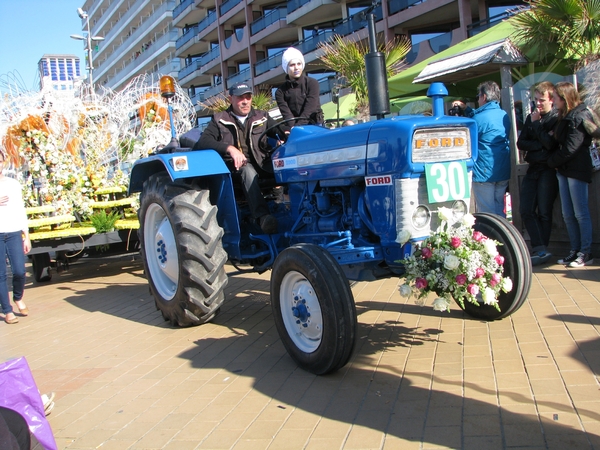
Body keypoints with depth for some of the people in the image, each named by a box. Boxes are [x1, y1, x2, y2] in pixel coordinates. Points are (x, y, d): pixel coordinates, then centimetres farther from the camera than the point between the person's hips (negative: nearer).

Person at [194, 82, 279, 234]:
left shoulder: (262, 117, 20)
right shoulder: (219, 120, 10)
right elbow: (202, 142, -4)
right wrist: (230, 148, -20)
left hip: (262, 163, 3)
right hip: (236, 165, -3)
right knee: (248, 171, -39)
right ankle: (262, 217, -57)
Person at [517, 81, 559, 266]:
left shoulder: (557, 118, -5)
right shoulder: (531, 117, 13)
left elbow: (551, 144, -17)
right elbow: (520, 143, 5)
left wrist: (536, 123, -11)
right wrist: (540, 145, -11)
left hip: (548, 169, -6)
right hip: (532, 169, 6)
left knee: (544, 212, -1)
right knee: (526, 210, 0)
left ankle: (541, 250, 8)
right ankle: (541, 249, 2)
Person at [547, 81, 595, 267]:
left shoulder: (579, 116, -12)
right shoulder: (564, 117, 16)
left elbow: (571, 148, -17)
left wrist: (552, 161, -4)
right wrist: (555, 164, -1)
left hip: (577, 170, -9)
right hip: (563, 169, 9)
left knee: (581, 214, -3)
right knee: (568, 215, 9)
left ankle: (586, 253, 4)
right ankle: (575, 250, 17)